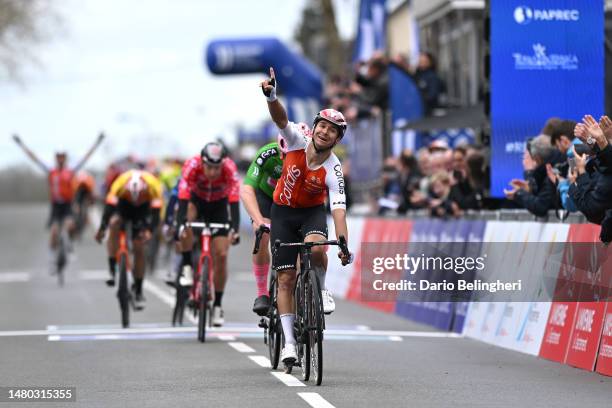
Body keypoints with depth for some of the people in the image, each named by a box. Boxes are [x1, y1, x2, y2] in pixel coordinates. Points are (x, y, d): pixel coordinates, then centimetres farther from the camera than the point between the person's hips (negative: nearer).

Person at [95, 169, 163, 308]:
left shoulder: (153, 186, -36)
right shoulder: (120, 183, -36)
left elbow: (155, 213, -37)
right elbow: (109, 207, -35)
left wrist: (149, 231, -53)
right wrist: (101, 229, -43)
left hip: (143, 208, 0)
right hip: (123, 204, 0)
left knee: (138, 248, -6)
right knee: (114, 223, -33)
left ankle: (138, 290, 5)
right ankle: (112, 269, -27)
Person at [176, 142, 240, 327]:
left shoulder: (229, 169, -34)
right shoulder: (192, 165, -35)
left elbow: (234, 202, -39)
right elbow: (183, 198, -40)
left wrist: (234, 229, -52)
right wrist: (180, 225, -53)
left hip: (218, 205, 0)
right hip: (196, 200, 0)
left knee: (221, 255, -10)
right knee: (187, 215, -36)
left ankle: (217, 305, 4)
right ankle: (187, 267, -22)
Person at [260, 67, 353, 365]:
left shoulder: (333, 170, -22)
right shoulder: (297, 142, -19)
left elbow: (339, 209, -30)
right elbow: (280, 119, -35)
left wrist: (344, 243, -43)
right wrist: (271, 96, -56)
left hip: (312, 211, -1)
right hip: (283, 210, 1)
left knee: (316, 248, -36)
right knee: (286, 278, -5)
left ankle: (321, 290, -4)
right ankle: (289, 342, -1)